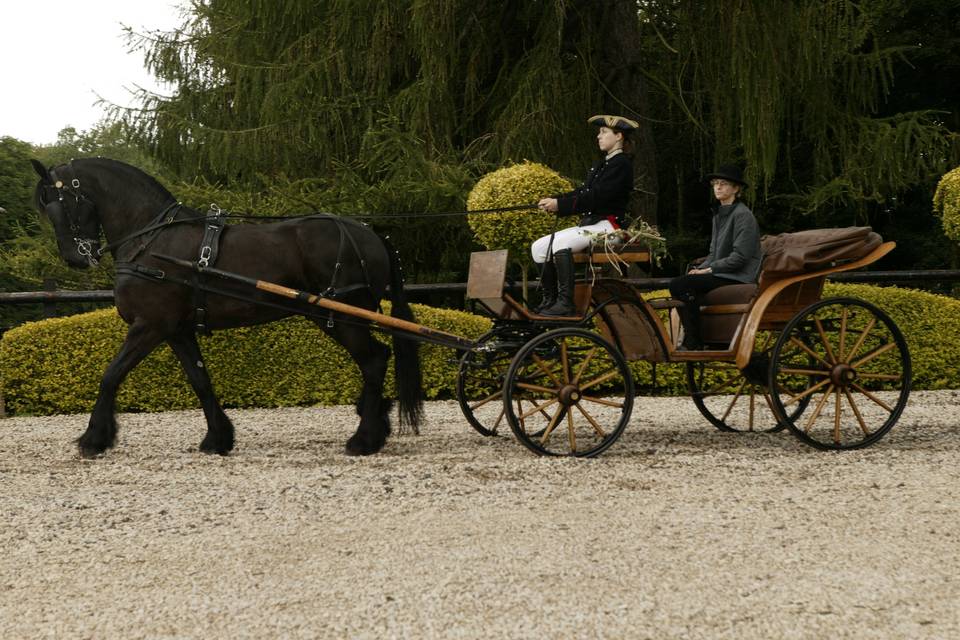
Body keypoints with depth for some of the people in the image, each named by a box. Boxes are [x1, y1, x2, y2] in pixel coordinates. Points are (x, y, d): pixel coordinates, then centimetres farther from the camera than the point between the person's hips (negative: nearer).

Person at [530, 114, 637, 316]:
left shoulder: (621, 164, -9)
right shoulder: (601, 165, 23)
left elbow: (596, 196, -19)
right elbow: (582, 192, 16)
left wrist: (560, 204, -20)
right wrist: (553, 201, -1)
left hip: (607, 225, -10)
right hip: (589, 223, 10)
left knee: (559, 244, -32)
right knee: (539, 246, -2)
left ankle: (566, 303, -32)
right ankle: (549, 300, -1)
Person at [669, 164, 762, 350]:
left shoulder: (742, 215, -10)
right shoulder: (719, 215, 19)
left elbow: (740, 256, -17)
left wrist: (709, 269, -14)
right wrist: (700, 268, 3)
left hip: (737, 277, -9)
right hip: (721, 273, 9)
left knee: (680, 285, -23)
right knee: (677, 284, -9)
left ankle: (692, 343, -17)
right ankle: (690, 339, -10)